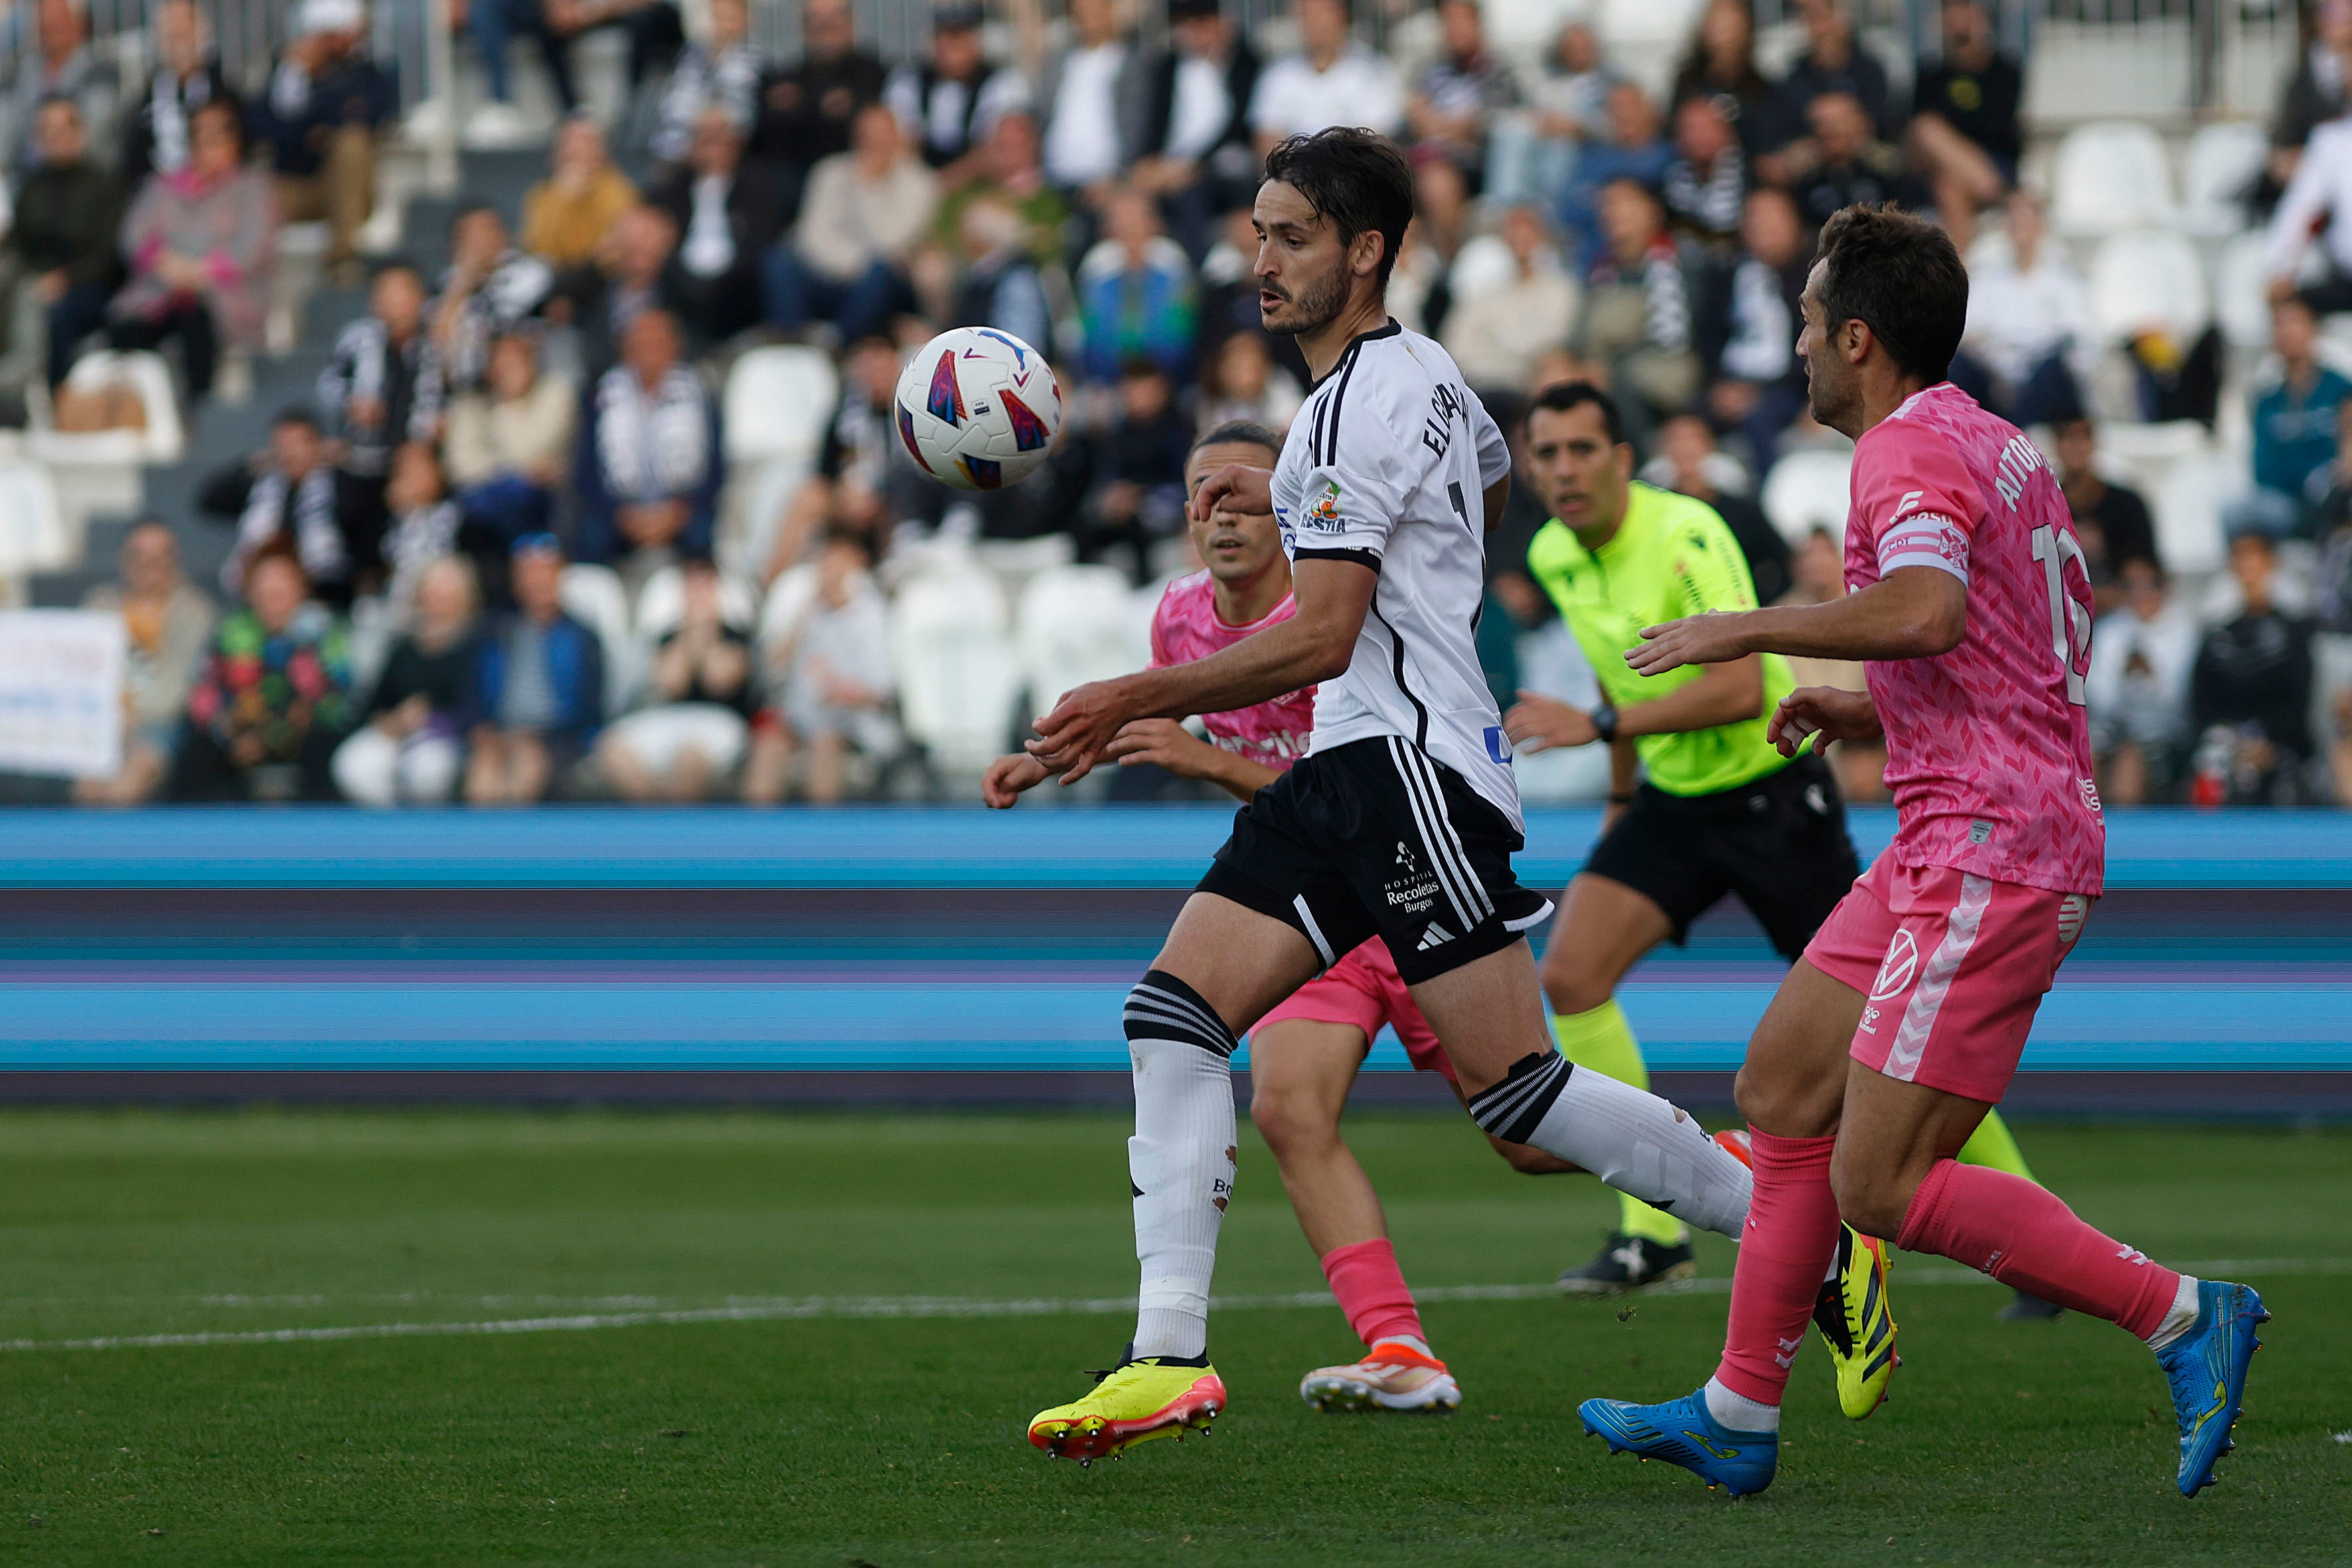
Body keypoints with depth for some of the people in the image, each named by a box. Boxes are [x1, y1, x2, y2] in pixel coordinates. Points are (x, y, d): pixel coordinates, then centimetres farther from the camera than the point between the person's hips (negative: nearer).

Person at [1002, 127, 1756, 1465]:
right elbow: (1496, 483, 38)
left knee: (1513, 1088, -9)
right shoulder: (1421, 371, 15)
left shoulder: (1362, 401, -14)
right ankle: (1171, 1355, -9)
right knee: (1175, 1012, -3)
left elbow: (1322, 638, -21)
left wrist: (1134, 702, -20)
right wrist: (1293, 497, 36)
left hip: (1411, 761, -10)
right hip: (1353, 771, 10)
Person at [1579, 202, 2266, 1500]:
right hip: (1953, 847, 10)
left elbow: (1925, 611, -32)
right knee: (1783, 1085, 13)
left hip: (1990, 853, -10)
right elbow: (2057, 650, 26)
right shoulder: (2000, 446, 19)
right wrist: (1867, 714, 22)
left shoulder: (1909, 449, -12)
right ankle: (1737, 1418, 16)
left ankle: (2185, 1319, -9)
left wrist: (1745, 630, -20)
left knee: (1882, 1188, -11)